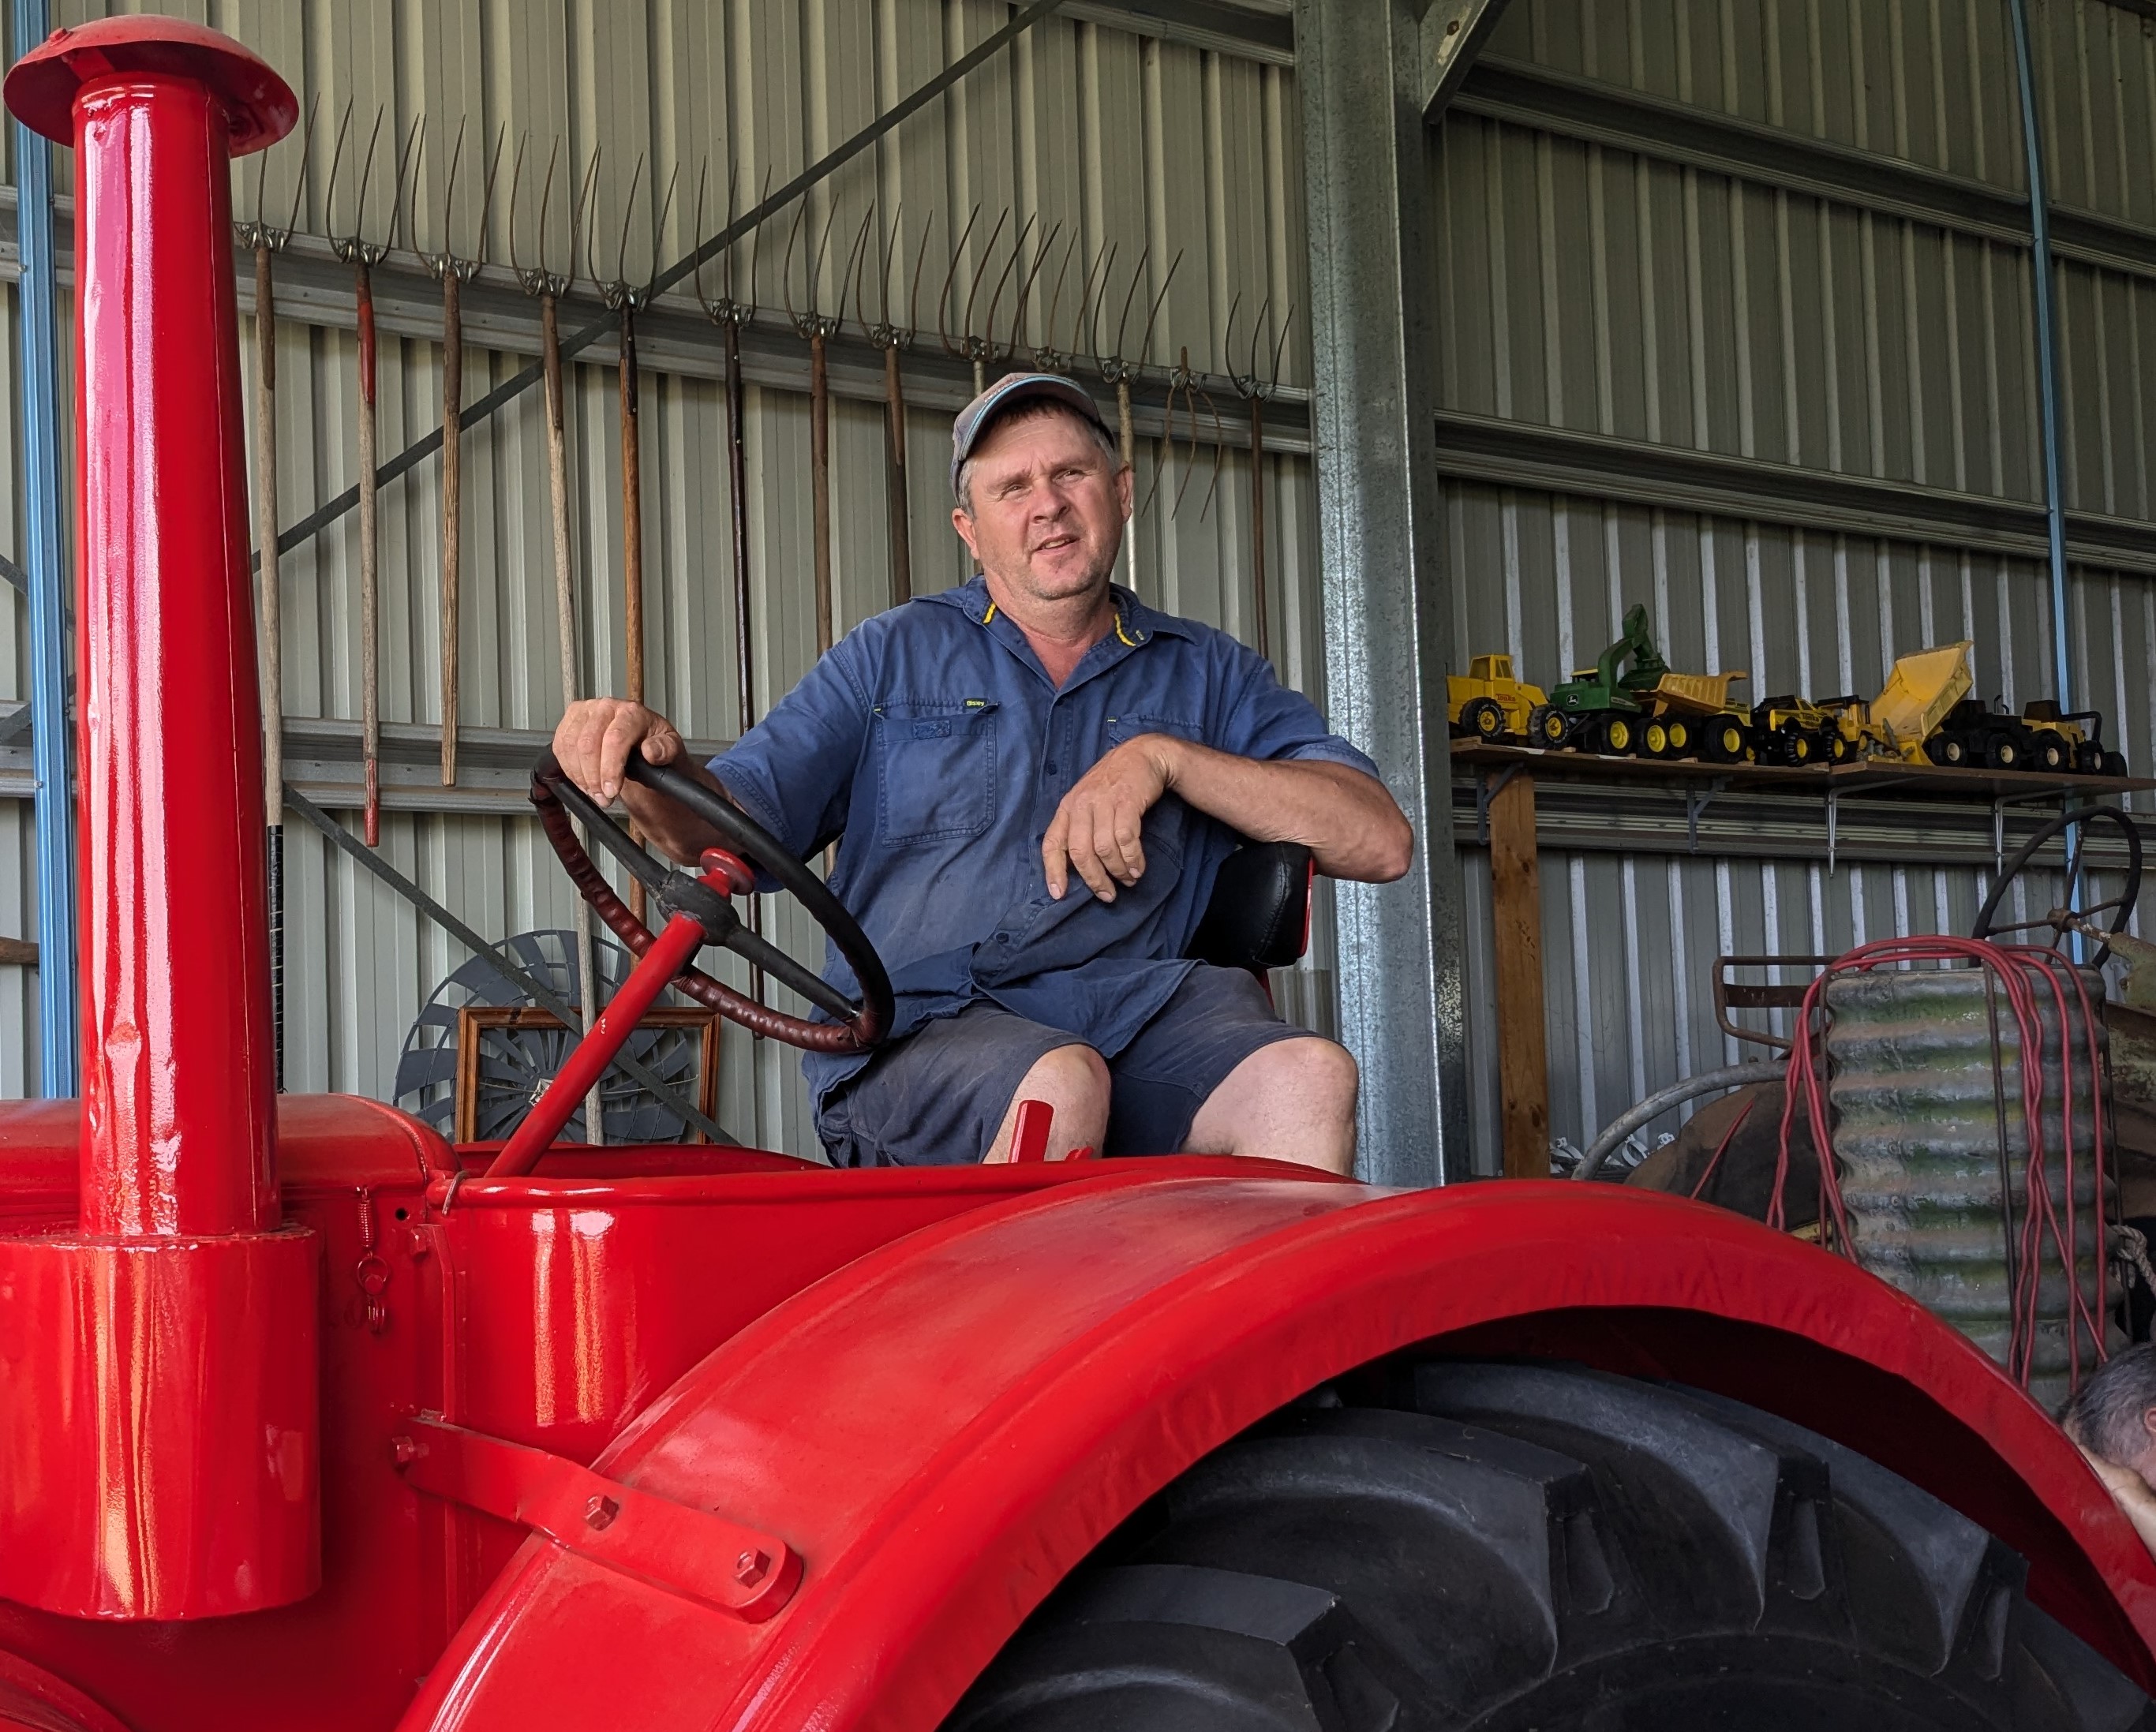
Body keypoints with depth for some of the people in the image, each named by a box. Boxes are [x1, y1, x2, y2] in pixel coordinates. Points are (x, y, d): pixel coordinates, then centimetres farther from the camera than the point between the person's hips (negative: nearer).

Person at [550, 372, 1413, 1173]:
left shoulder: (1211, 677, 20)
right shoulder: (894, 656, 20)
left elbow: (1381, 842, 7)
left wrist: (1165, 756, -4)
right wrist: (653, 772, -13)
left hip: (1146, 1014, 1)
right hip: (924, 1031, -1)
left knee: (1309, 1075, -30)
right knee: (1059, 1083, -35)